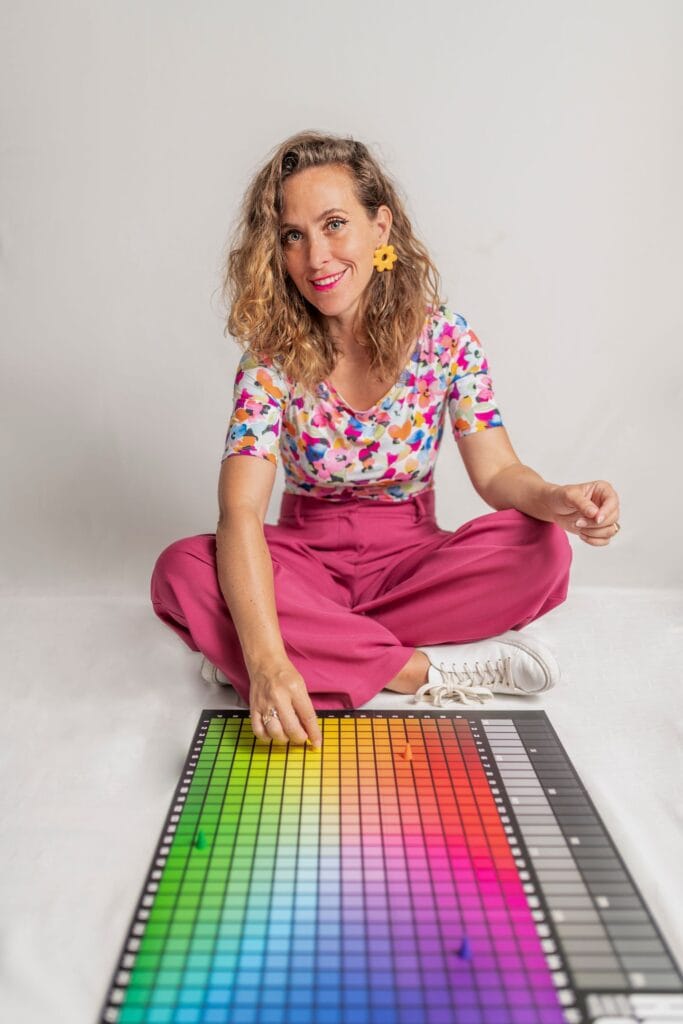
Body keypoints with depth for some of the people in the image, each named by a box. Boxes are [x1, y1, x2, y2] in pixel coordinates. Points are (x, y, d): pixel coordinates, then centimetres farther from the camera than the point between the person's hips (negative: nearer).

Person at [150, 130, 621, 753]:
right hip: (307, 559, 0)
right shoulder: (272, 358, -15)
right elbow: (241, 513, -26)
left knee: (543, 552, -26)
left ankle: (323, 645, -19)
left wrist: (556, 500, -32)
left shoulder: (445, 337, -10)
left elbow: (497, 472, -7)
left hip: (410, 557, 1)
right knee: (182, 570, -29)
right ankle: (422, 672, -25)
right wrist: (268, 660, -41)